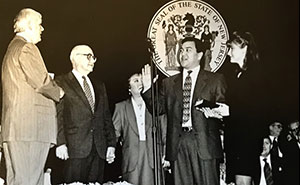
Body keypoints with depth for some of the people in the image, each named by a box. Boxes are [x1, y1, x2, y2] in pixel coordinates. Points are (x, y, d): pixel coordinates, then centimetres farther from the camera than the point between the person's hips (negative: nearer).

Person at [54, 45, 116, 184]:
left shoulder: (99, 86, 22)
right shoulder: (61, 82, 4)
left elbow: (107, 117, 18)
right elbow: (58, 115, -4)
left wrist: (111, 144, 10)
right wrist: (60, 143, -13)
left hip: (99, 150, 5)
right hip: (75, 148, -5)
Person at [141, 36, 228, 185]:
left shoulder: (215, 80, 9)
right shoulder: (169, 83, 17)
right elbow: (158, 109, 12)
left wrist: (217, 113, -17)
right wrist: (148, 89, 0)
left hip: (204, 144, -2)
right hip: (177, 145, 3)